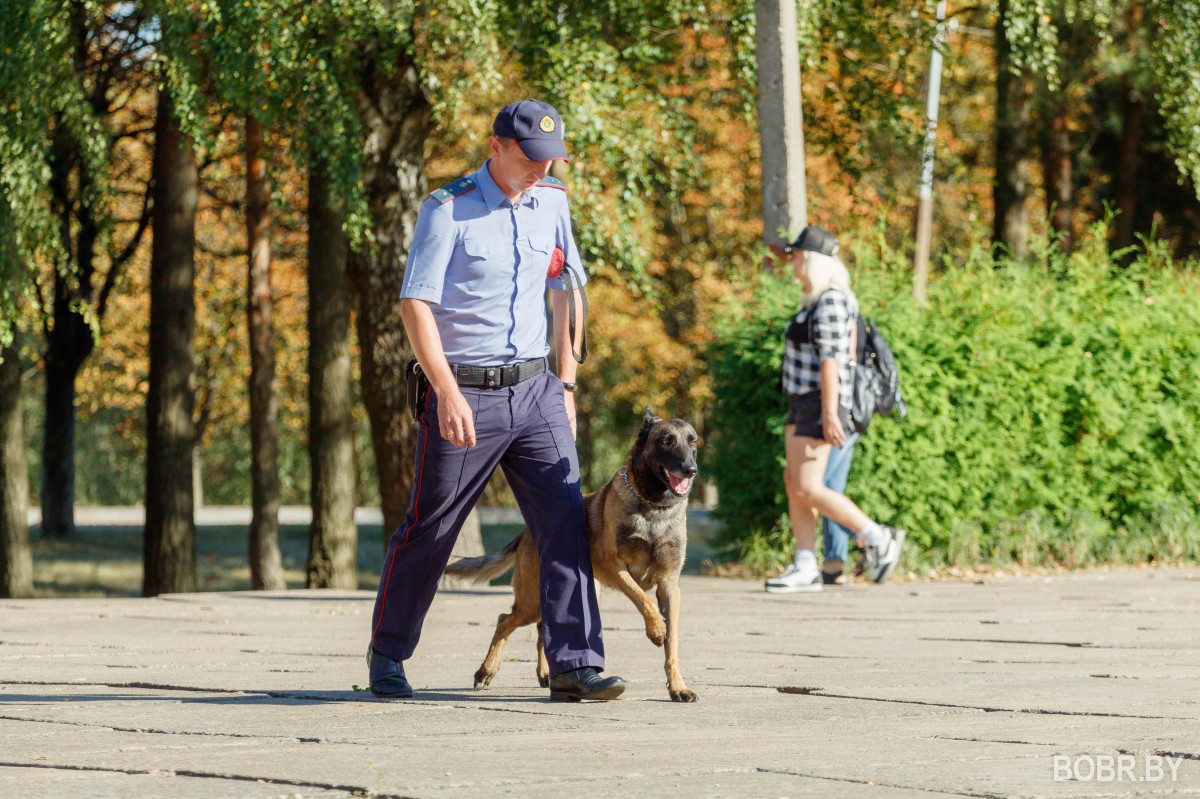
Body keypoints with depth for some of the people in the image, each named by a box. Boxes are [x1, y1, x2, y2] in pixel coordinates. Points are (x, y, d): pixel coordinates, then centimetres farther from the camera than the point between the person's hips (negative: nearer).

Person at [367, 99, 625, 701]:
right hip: (465, 393, -5)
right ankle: (387, 654, 21)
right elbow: (415, 303, -15)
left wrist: (566, 383, 15)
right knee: (428, 529, 4)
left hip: (535, 388, 5)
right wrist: (447, 391, -24)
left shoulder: (551, 203, 9)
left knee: (566, 522, -7)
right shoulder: (448, 211, -9)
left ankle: (574, 665, -8)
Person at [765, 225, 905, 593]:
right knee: (794, 483, 7)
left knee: (807, 488, -11)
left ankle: (877, 537, -4)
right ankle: (805, 569, 6)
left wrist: (830, 413, -25)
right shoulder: (821, 299, 15)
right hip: (805, 402, 11)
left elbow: (831, 358, -22)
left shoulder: (829, 301, -17)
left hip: (819, 402, -11)